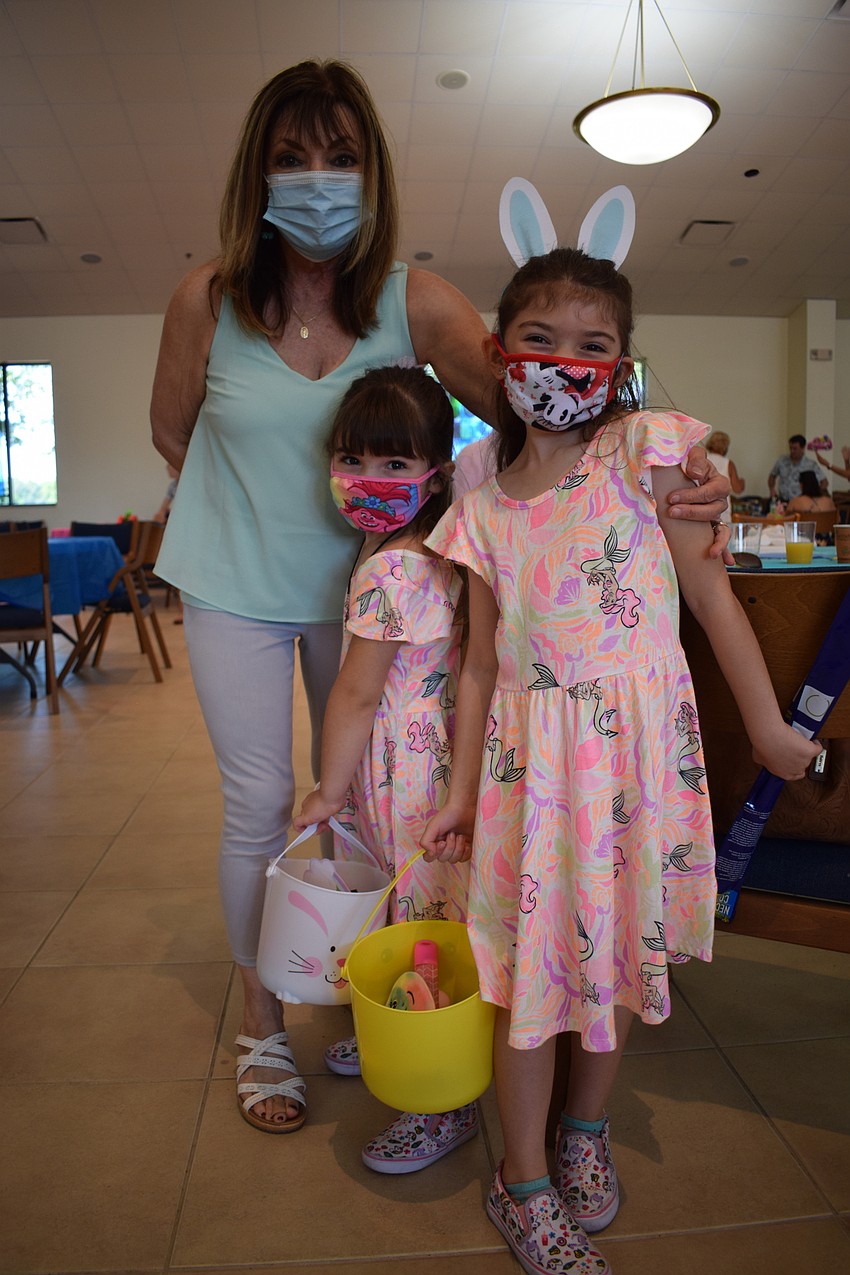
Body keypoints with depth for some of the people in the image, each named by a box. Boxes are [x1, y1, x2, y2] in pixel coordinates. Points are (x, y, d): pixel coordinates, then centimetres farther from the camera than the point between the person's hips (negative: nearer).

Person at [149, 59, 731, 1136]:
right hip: (236, 588, -1)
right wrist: (260, 504, -2)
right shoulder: (207, 300, -14)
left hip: (359, 583, 1)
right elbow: (173, 433, 2)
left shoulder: (416, 305, -14)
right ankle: (260, 1026, 27)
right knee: (258, 803, 5)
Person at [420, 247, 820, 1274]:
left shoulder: (643, 451, -2)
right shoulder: (485, 509, 4)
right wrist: (461, 793, 7)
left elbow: (712, 593, -1)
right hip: (529, 755, 1)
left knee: (617, 950, 14)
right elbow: (481, 661, 7)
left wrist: (767, 728, 0)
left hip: (640, 743, -1)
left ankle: (585, 1130, 42)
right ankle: (524, 1185, 29)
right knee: (530, 958, 6)